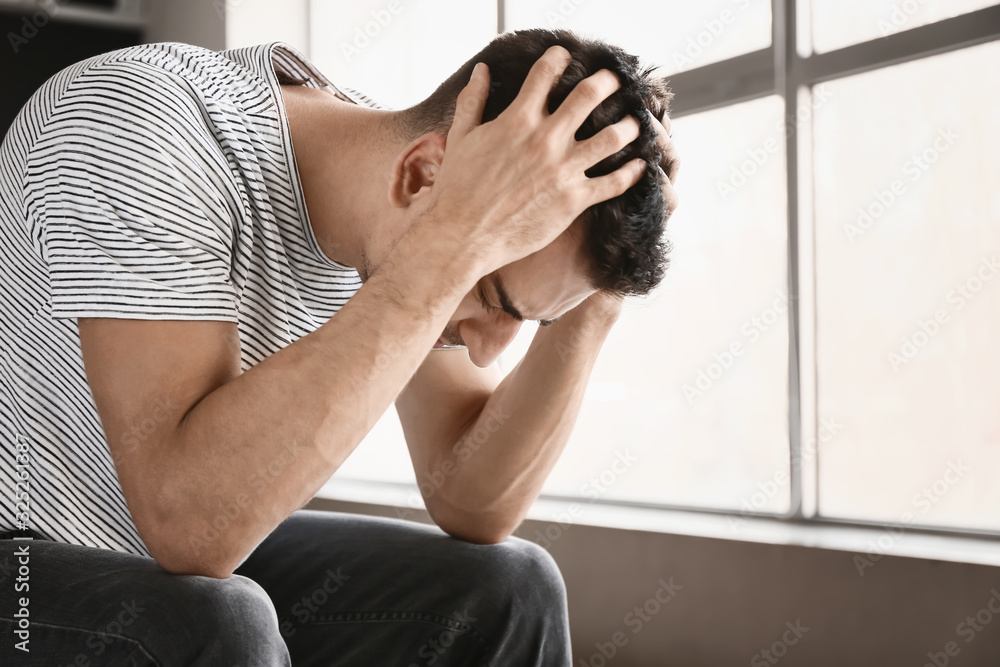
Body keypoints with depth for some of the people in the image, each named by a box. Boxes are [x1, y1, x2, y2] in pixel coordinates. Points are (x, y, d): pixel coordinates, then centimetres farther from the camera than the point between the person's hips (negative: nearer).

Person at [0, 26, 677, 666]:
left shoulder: (406, 225, -10)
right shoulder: (135, 126, -30)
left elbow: (472, 507, -8)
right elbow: (190, 519, -41)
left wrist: (591, 304, -22)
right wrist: (458, 238, -41)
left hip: (205, 555, 5)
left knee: (507, 588, -10)